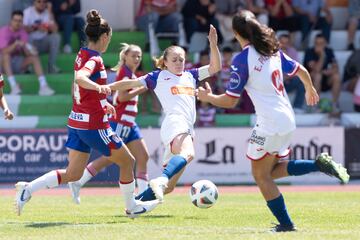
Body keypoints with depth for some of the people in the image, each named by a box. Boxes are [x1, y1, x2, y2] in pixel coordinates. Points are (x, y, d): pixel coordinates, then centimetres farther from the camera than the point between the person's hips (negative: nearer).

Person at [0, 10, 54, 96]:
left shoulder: (23, 32, 2)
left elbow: (27, 53, -6)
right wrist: (15, 44, -41)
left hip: (19, 64, 4)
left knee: (34, 57, -19)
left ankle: (43, 86, -32)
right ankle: (13, 86, -48)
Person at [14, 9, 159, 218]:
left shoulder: (82, 56, 10)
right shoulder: (94, 60, -17)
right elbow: (80, 78, -39)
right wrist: (99, 87, -56)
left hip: (76, 122, 9)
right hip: (94, 124, -9)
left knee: (73, 174, 8)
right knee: (127, 161, 10)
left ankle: (28, 189, -5)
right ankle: (132, 207, 23)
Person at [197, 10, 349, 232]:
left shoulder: (242, 59, -12)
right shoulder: (273, 50, 9)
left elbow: (230, 101, -9)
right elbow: (301, 71, 20)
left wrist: (207, 97, 9)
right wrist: (310, 90, 40)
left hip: (269, 123, -8)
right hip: (288, 120, 8)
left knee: (261, 175, 6)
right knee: (273, 170, 20)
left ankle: (285, 223, 3)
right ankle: (320, 164, 3)